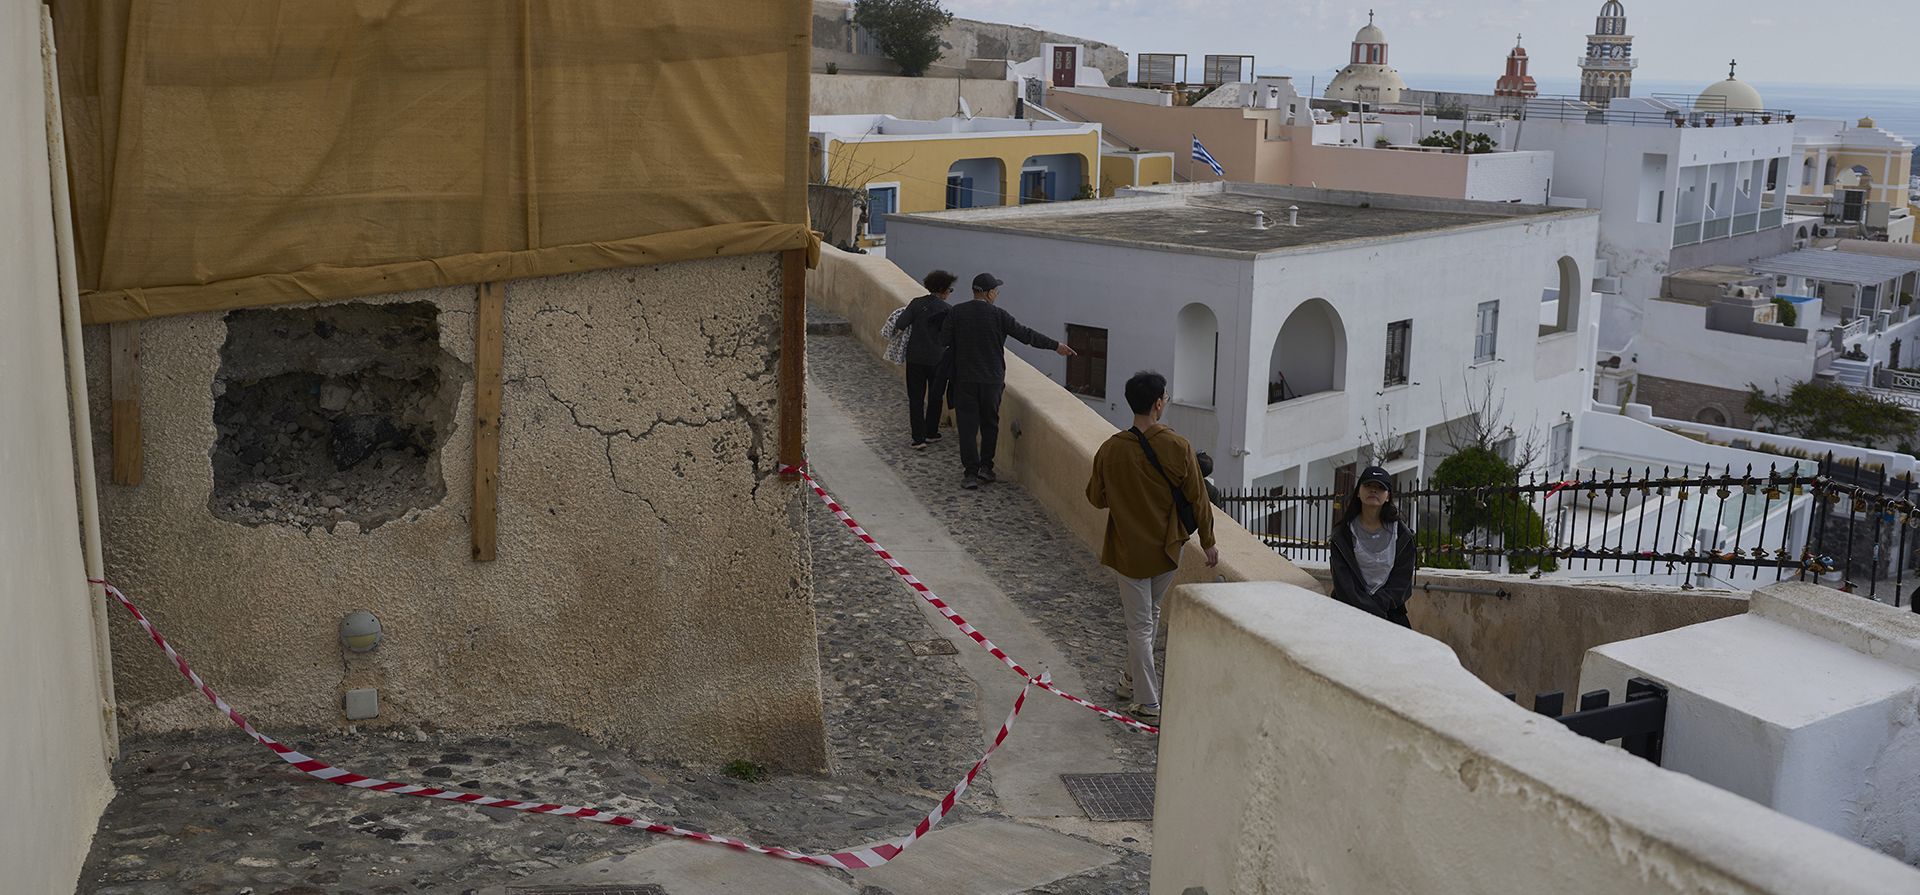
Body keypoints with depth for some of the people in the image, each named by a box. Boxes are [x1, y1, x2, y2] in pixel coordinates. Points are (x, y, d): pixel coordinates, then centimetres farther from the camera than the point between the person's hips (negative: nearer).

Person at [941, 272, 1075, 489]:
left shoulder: (957, 312, -5)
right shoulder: (998, 315, -7)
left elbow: (944, 340, -4)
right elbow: (1026, 335, -4)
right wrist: (1055, 346, 5)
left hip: (964, 379, 0)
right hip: (992, 379, 0)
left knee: (968, 425, 3)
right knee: (990, 424, 16)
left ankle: (971, 472, 0)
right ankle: (986, 467, 16)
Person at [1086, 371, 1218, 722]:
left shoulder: (1110, 450, -15)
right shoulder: (1178, 447, -14)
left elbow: (1096, 498, -1)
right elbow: (1197, 498, -7)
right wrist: (1208, 542, 5)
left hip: (1130, 550, -2)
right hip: (1167, 548, 2)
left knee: (1140, 625, 6)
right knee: (1150, 616, 23)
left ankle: (1148, 703, 8)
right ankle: (1134, 680, 37)